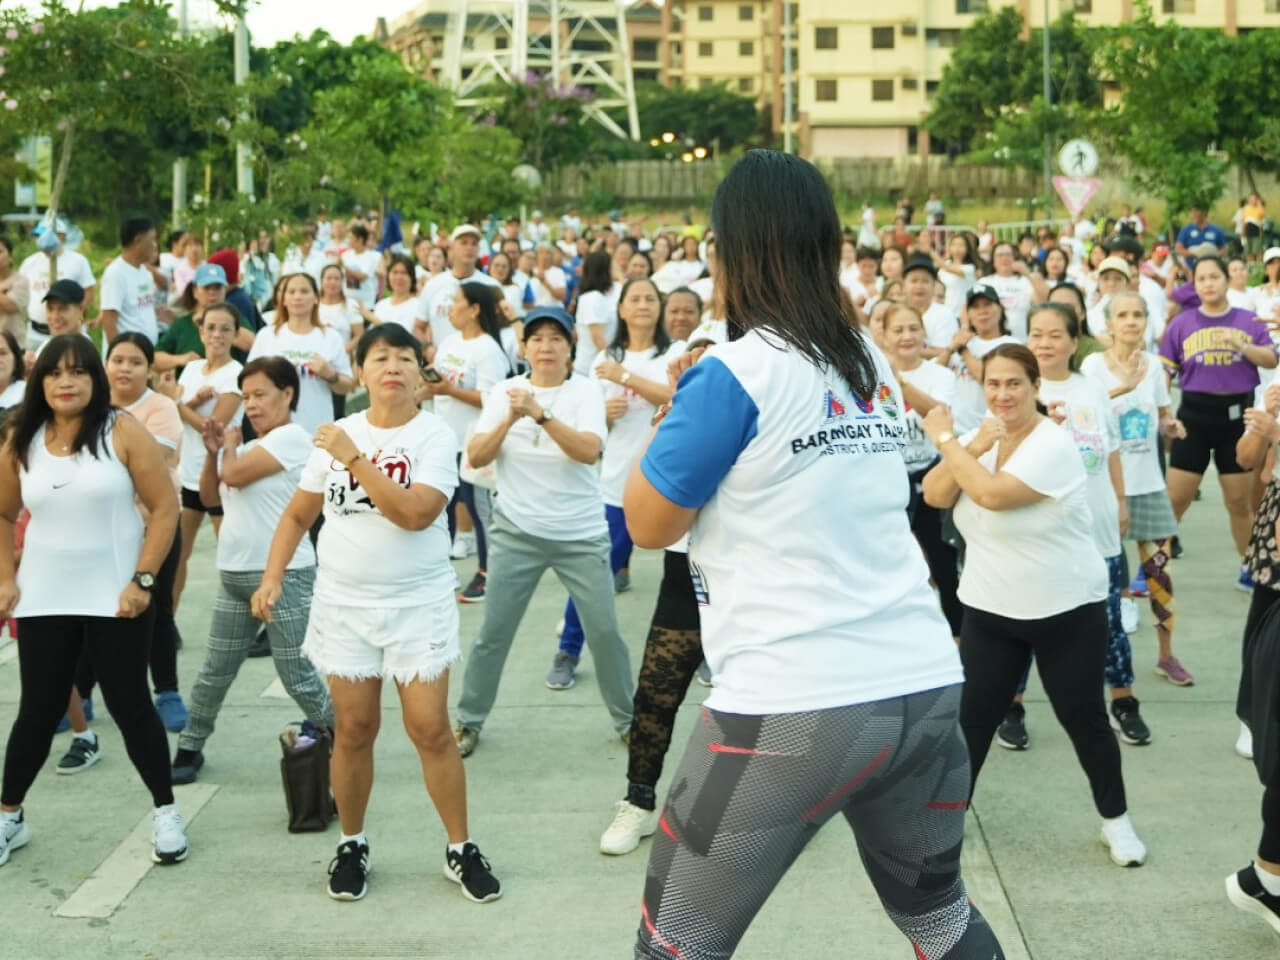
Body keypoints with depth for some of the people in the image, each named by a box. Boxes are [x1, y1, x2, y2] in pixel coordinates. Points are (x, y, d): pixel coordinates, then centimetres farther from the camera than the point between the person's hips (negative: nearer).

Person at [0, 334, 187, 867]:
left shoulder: (122, 432, -8)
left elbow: (165, 508, -8)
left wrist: (142, 581, -14)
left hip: (115, 599, -2)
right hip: (43, 600, 3)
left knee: (130, 706, 2)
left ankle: (166, 811, 18)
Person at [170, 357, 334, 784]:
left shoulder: (292, 437, -11)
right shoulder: (250, 448, 17)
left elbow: (235, 475, -18)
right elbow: (210, 497, 19)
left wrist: (230, 443, 2)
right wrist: (214, 451, 5)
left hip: (283, 575, -8)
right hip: (235, 574, 8)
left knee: (297, 676, -5)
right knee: (214, 671, 12)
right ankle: (190, 748, 23)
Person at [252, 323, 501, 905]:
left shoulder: (434, 435, -8)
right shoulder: (338, 434, 4)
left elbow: (416, 513, -23)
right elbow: (299, 514, 10)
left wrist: (355, 459, -22)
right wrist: (272, 579, -1)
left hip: (419, 603, -3)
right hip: (343, 603, 3)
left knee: (430, 728, -3)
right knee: (353, 730, 8)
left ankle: (461, 849, 12)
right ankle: (352, 846, 25)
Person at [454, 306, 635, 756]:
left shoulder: (586, 392, -6)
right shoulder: (504, 391, 0)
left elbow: (589, 451, -23)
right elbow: (475, 457, -7)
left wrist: (539, 413, -33)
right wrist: (509, 419, -22)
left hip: (581, 535, -1)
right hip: (516, 532, 1)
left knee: (604, 630, 4)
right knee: (493, 631, 4)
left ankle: (626, 718, 21)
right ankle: (468, 720, 19)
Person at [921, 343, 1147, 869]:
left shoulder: (1053, 446, -20)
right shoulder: (979, 435, 2)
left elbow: (992, 494, -32)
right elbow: (934, 496, -8)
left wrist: (945, 439, -21)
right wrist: (973, 445, -20)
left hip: (1067, 610, -5)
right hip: (990, 610, 5)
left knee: (1084, 720, 7)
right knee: (970, 720, 4)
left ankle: (1115, 818, 26)